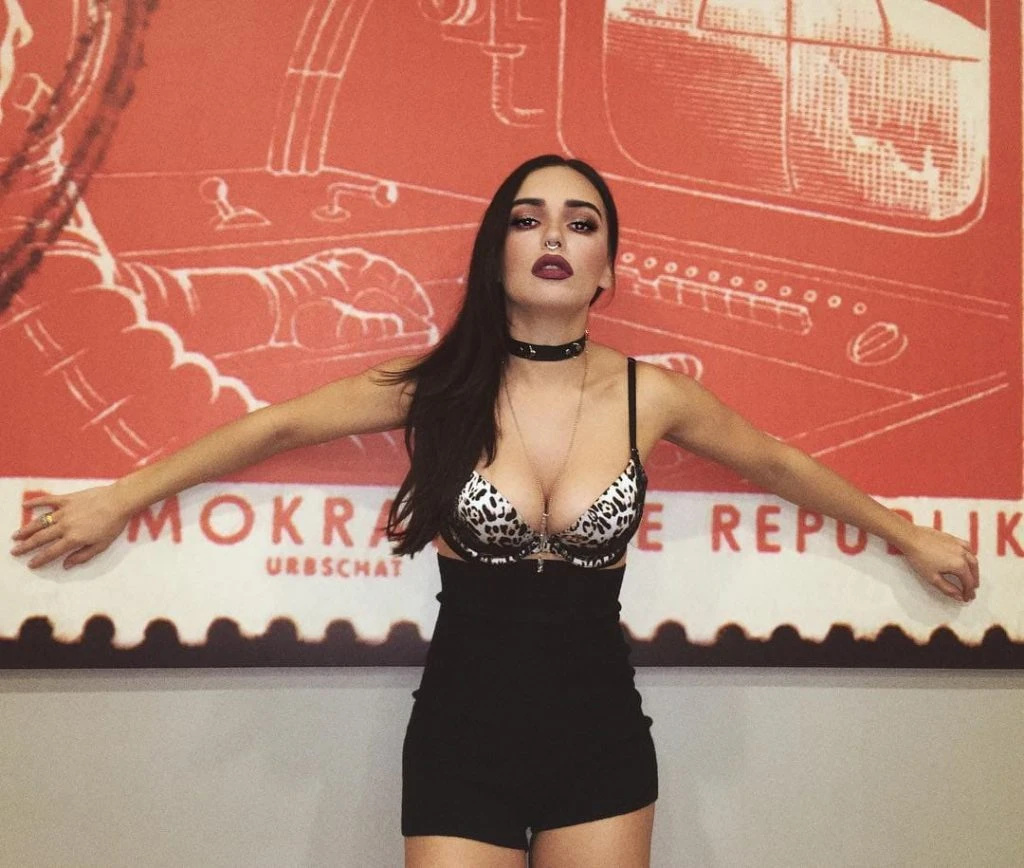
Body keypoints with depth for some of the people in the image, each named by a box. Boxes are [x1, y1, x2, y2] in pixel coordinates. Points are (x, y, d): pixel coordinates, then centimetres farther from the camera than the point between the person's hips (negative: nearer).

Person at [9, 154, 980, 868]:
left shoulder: (648, 395, -6)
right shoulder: (441, 388, -9)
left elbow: (777, 463, 10)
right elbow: (278, 425, 2)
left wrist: (906, 535, 22)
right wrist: (121, 499, 10)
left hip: (602, 743, 1)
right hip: (460, 742, -1)